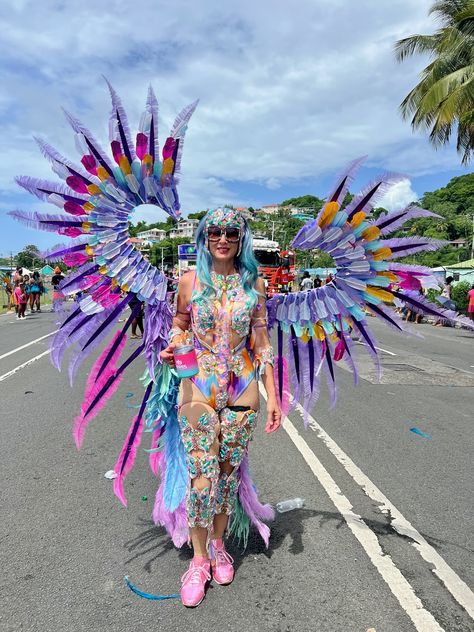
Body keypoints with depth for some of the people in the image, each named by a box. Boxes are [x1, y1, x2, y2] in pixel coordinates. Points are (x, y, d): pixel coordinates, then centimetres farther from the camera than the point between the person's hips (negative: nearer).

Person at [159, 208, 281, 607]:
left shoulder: (253, 283, 1)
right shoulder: (190, 281, -1)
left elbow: (262, 344, 3)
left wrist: (272, 396, 0)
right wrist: (172, 348, -11)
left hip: (242, 389, 1)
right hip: (199, 387, -1)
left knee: (229, 473, 13)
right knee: (202, 475, 1)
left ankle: (218, 545, 37)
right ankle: (199, 559, 24)